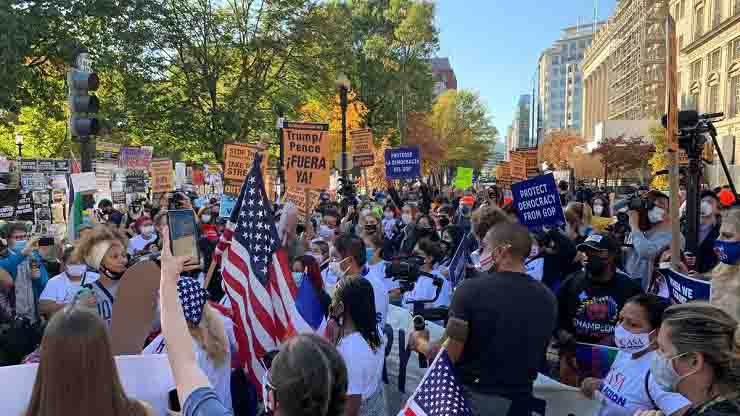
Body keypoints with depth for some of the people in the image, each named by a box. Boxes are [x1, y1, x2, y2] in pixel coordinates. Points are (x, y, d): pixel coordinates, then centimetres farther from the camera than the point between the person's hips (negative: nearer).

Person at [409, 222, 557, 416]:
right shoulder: (548, 298, -5)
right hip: (520, 399, 4)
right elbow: (539, 357, 6)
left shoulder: (471, 289, -19)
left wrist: (420, 343, 3)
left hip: (473, 396, -4)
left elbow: (450, 354, -16)